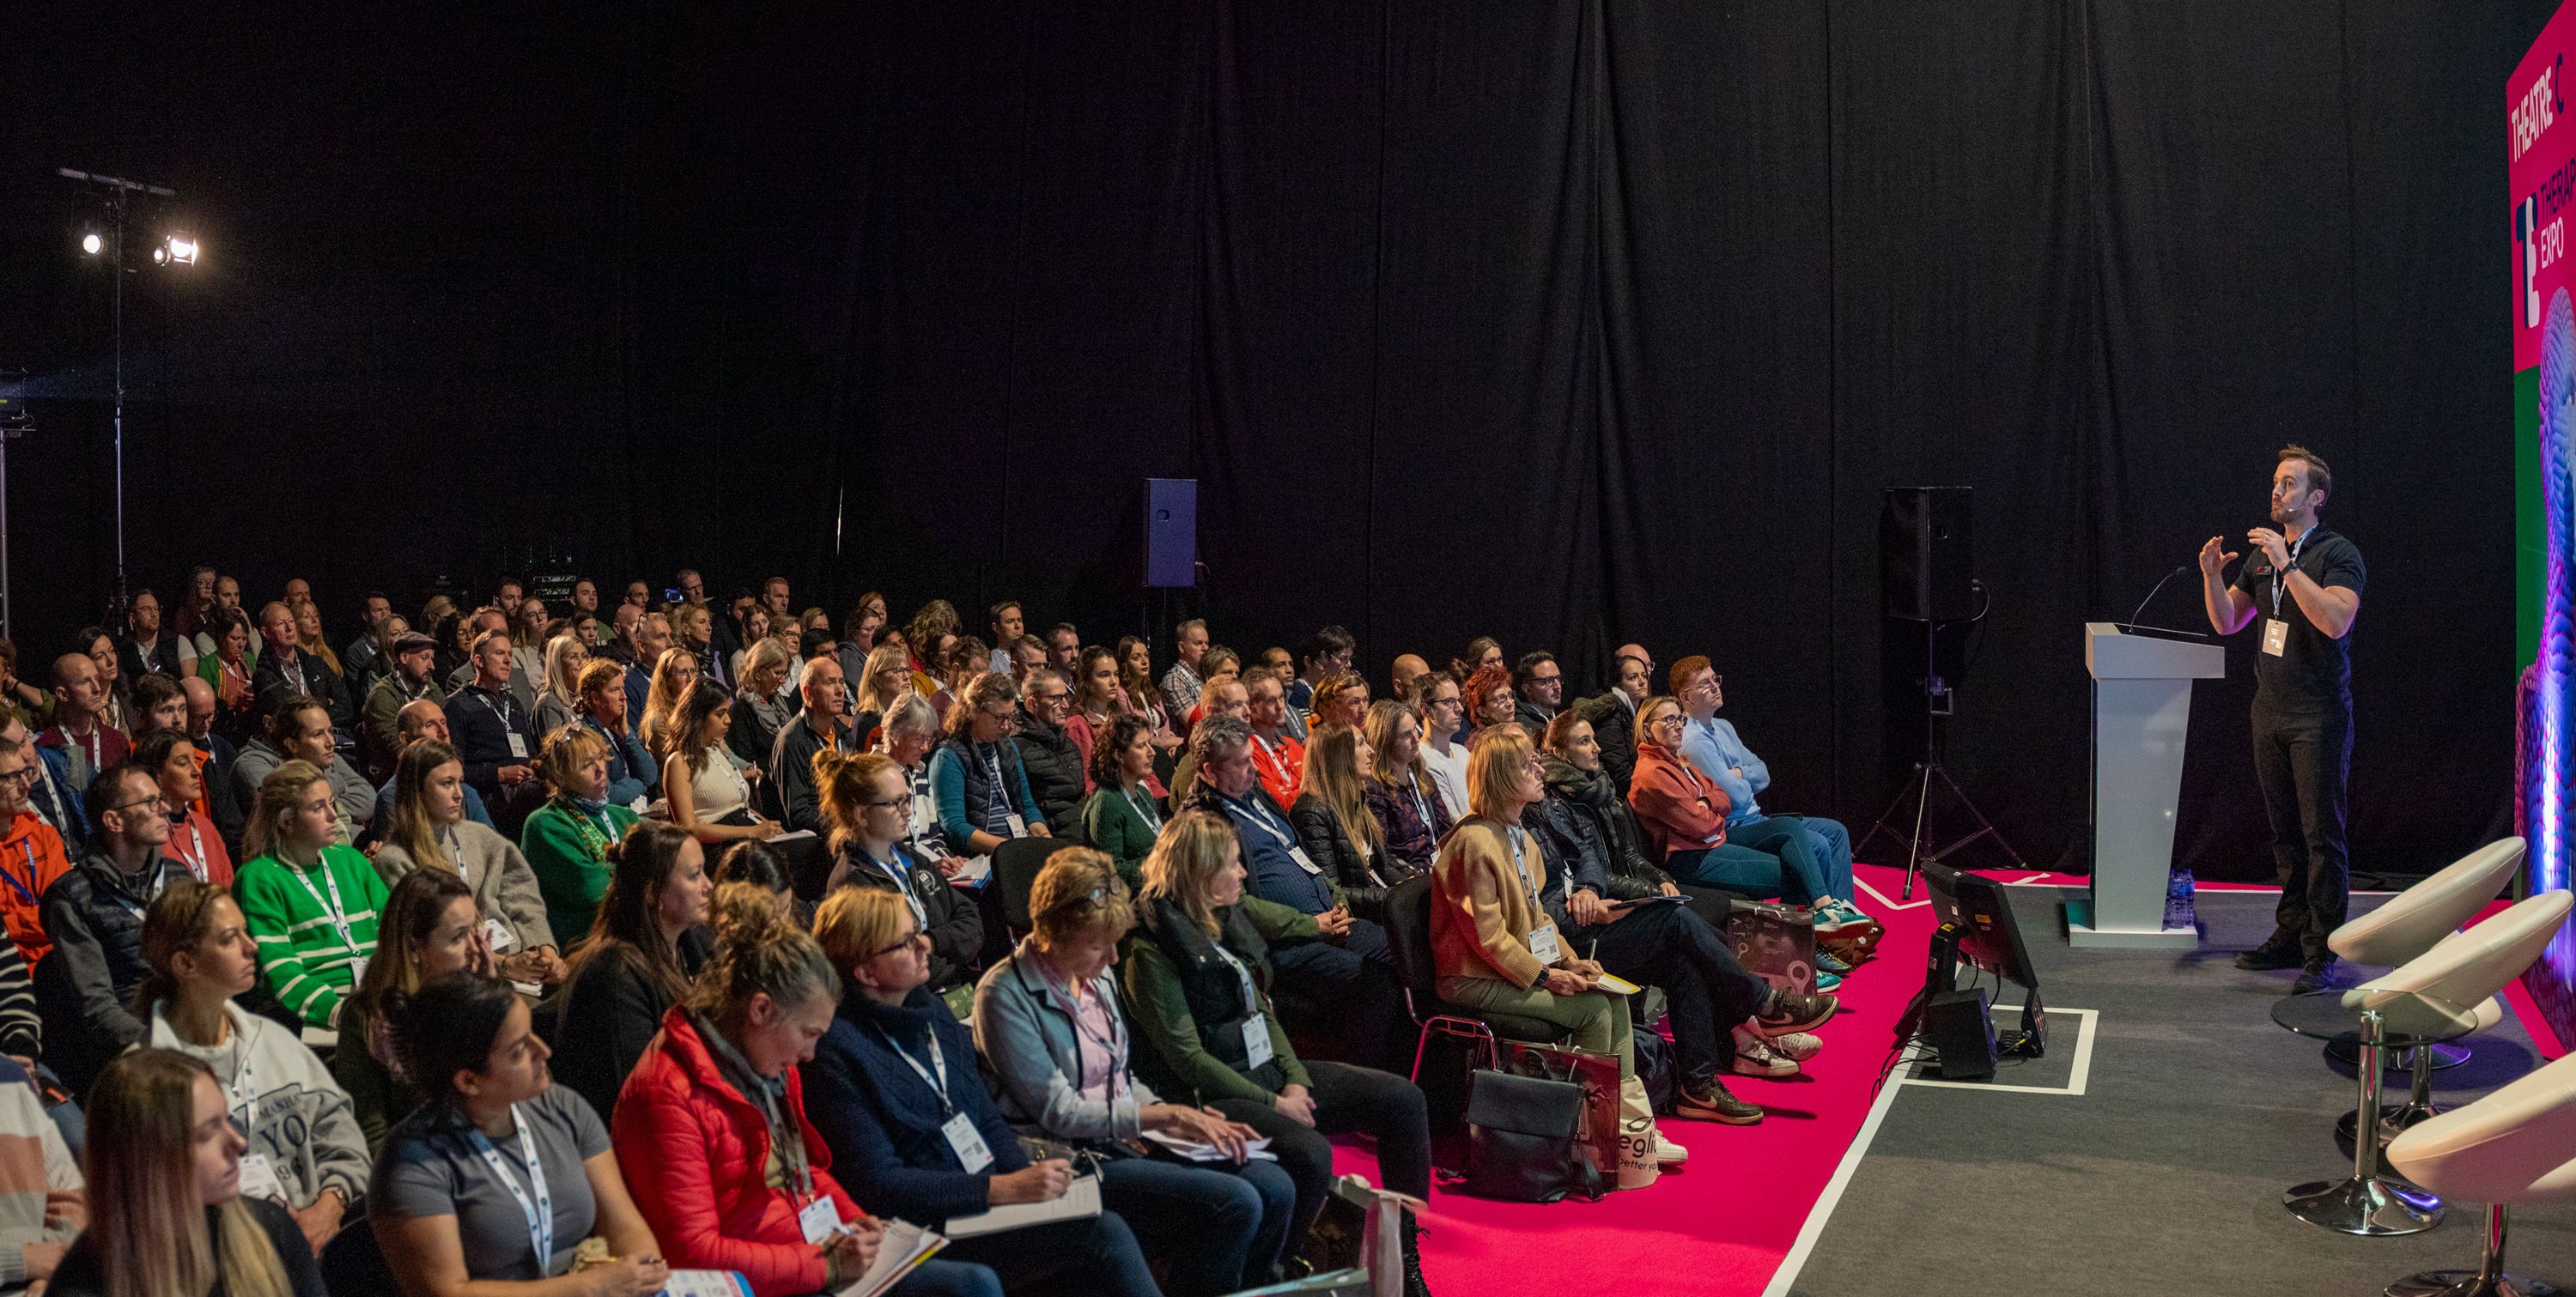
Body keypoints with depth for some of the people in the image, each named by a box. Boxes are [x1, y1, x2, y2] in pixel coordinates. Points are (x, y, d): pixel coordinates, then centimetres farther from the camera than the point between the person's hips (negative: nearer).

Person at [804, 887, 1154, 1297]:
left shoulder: (932, 1010, 12)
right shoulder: (838, 1050, -12)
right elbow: (878, 1184, -16)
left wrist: (1030, 1175, -3)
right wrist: (1005, 1188, -20)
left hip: (987, 1206, 7)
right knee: (1104, 1232, -23)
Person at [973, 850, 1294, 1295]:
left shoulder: (1098, 977, 10)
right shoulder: (1005, 995, -14)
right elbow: (1059, 1113, -16)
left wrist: (1188, 1121, 1)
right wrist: (1167, 1115, -16)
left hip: (1132, 1137, 8)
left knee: (1276, 1189, -10)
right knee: (1233, 1204, -24)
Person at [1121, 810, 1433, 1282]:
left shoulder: (1229, 920, 9)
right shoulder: (1151, 951, -14)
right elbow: (1187, 1057, -16)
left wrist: (1296, 1079, -2)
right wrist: (1274, 1104, -16)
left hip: (1269, 1071, 9)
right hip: (1213, 1095, -8)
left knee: (1403, 1100, -4)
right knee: (1311, 1154, -34)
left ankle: (1404, 1253, 5)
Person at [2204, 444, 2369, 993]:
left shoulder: (2337, 552, -8)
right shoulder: (2262, 551, 13)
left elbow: (2336, 620, -24)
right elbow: (2227, 623, 12)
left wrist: (2287, 565, -26)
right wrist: (2212, 576, -5)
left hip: (2319, 716, -7)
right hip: (2270, 710, 7)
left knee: (2322, 835, -6)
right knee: (2285, 832, 12)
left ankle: (2323, 953, -3)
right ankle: (2291, 933, 20)